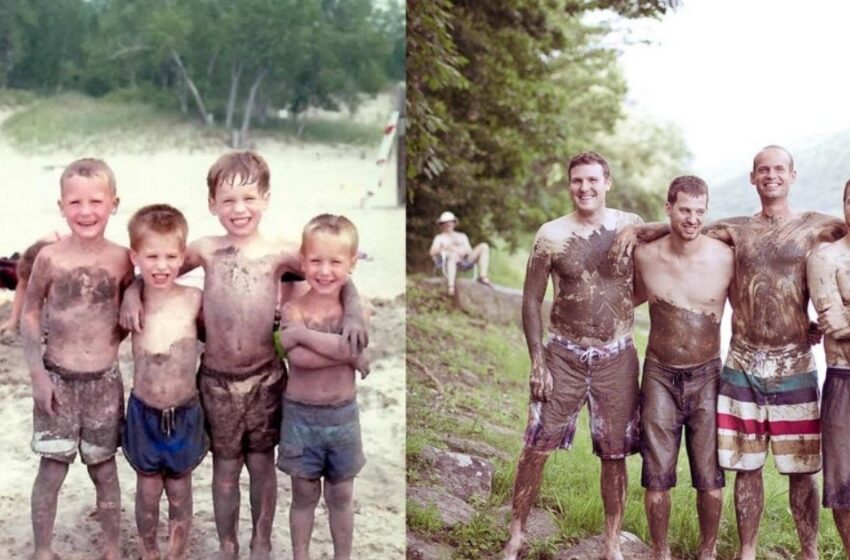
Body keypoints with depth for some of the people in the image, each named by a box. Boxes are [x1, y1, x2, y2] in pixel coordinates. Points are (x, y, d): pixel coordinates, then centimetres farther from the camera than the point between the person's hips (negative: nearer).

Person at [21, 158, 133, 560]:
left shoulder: (121, 259, -6)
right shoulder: (50, 257, -11)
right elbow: (30, 314, -3)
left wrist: (110, 342, -4)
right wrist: (37, 373, -6)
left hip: (105, 380, 1)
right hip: (58, 379, -1)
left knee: (104, 469, 13)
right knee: (52, 470, 6)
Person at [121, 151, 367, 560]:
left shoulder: (280, 254, -9)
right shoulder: (205, 251, -5)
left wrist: (352, 315, -22)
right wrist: (132, 295, -9)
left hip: (265, 377, -1)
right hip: (217, 378, 1)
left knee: (262, 462, 14)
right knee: (225, 465, 14)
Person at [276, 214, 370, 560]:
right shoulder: (293, 309, -9)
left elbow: (360, 357, -25)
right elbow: (299, 358, -26)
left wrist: (302, 334, -22)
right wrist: (346, 351, -25)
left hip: (342, 415, 1)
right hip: (301, 415, -1)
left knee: (341, 496, 15)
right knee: (305, 495, 14)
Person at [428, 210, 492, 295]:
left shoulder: (462, 236, 32)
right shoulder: (439, 237, 20)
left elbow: (470, 251, 21)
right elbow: (432, 252, 4)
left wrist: (465, 252, -3)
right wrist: (445, 248, -11)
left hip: (466, 261, 4)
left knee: (484, 246, -19)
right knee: (453, 254, -43)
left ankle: (483, 276, -29)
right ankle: (451, 286, -52)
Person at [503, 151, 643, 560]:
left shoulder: (632, 227, -1)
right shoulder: (552, 235, -5)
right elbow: (531, 300, -1)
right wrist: (537, 362, -6)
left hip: (617, 356, 1)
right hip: (564, 354, -1)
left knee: (615, 454, 8)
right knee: (537, 446, 0)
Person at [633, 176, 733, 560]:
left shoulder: (725, 258, -10)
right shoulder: (645, 256, -5)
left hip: (707, 377, -1)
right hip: (660, 375, 1)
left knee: (710, 477, 4)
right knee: (657, 475, 5)